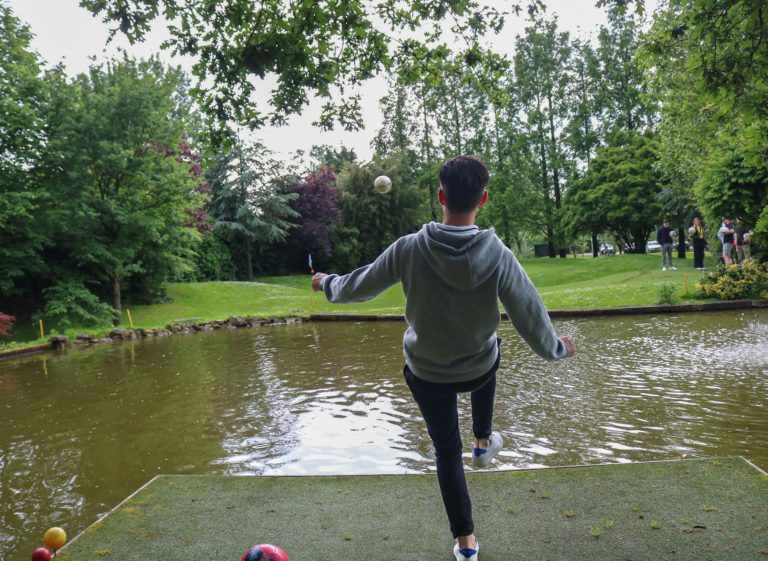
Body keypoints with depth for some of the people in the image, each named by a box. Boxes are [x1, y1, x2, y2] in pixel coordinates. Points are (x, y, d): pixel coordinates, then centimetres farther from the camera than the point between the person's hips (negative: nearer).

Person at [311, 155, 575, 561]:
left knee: (447, 452, 20)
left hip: (427, 373, 0)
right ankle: (483, 441, 47)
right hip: (479, 369, 1)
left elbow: (360, 286, -8)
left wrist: (328, 284, 14)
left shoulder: (409, 249, -24)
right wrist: (557, 348, 5)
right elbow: (530, 318, -17)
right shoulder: (498, 255, -25)